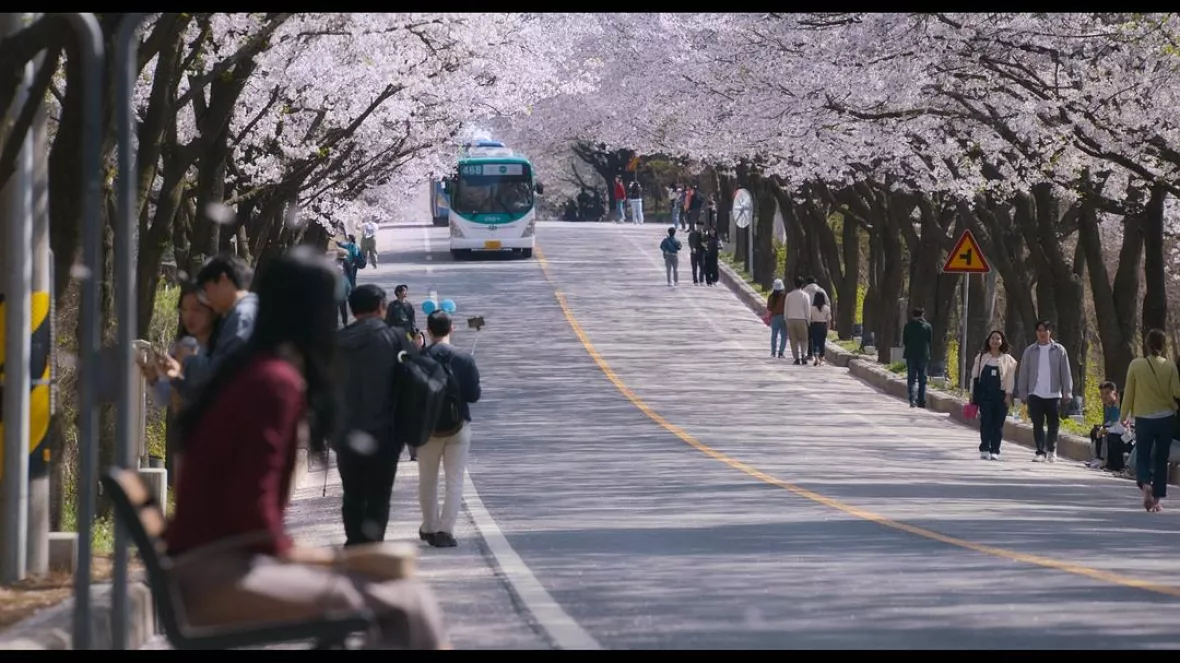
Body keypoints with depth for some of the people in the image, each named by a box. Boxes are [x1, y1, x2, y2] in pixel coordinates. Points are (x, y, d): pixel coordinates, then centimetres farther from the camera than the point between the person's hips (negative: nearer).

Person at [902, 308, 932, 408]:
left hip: (911, 355, -1)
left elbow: (904, 341, 0)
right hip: (924, 355, 1)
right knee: (922, 379, 10)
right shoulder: (928, 326, -3)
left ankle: (912, 400, -13)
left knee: (911, 379, 2)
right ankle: (921, 401, 11)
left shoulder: (908, 326, -5)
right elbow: (930, 341, 3)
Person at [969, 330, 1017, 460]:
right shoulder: (981, 357, 10)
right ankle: (984, 449, -7)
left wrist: (1009, 394, -7)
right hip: (984, 394, 0)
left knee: (998, 424, 0)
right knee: (986, 421, -8)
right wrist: (972, 394, 8)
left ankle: (995, 451, 4)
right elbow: (975, 376, 12)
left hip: (1000, 395, 0)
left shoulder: (1008, 359, 7)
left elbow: (1010, 378, 2)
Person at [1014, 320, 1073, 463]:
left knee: (1053, 424, 5)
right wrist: (1022, 393, 3)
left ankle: (1051, 451, 22)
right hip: (1035, 394, 1)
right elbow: (1023, 373, 8)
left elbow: (1066, 373, 3)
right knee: (1037, 424, -3)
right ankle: (1041, 452, 1)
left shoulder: (1059, 350, 3)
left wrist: (1067, 392, -3)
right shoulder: (1030, 351, 6)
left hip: (1053, 394, -1)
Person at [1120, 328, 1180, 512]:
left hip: (1143, 419, -1)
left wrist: (1124, 414, 11)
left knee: (1142, 457, 8)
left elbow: (1129, 392, -1)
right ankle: (1156, 499, 12)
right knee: (1161, 459, 12)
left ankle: (1145, 484, -21)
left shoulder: (1136, 365, -7)